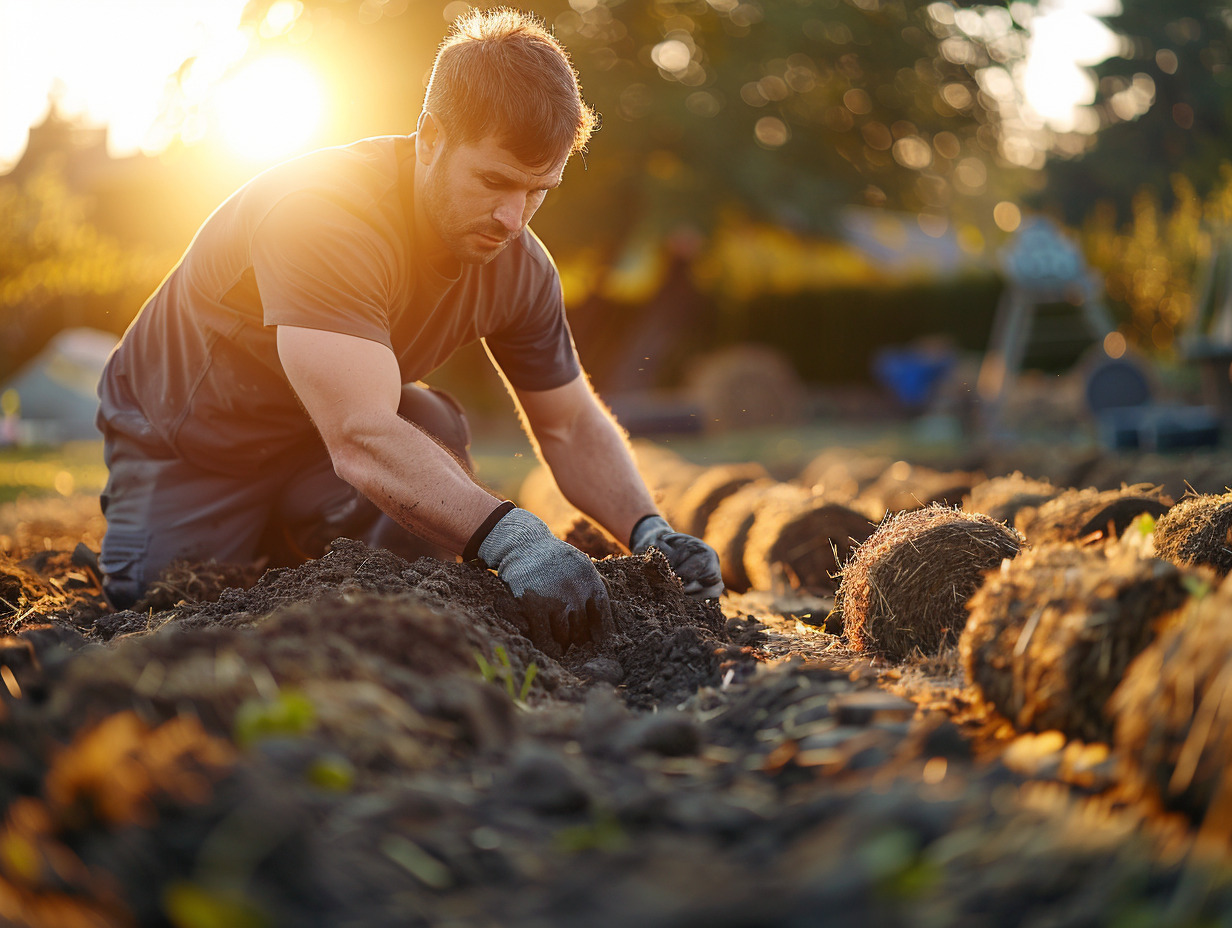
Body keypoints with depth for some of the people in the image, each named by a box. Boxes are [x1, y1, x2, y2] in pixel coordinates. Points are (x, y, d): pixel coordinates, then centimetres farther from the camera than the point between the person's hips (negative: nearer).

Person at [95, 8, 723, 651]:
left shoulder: (519, 267, -16)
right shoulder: (322, 216, -38)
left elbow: (571, 425, -5)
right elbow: (361, 440, -48)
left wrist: (649, 533, -25)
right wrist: (513, 539, -61)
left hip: (328, 427, 5)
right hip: (185, 446, -4)